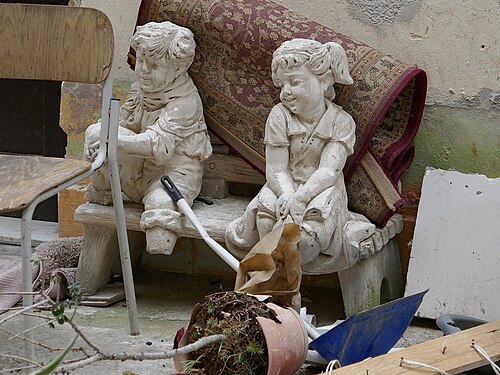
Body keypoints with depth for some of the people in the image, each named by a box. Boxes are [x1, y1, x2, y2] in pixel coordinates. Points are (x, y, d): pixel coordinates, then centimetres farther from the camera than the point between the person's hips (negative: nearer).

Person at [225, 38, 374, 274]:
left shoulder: (341, 121, -5)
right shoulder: (280, 116, -1)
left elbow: (329, 170, -17)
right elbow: (276, 169, -8)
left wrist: (299, 198, -34)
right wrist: (287, 195, -31)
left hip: (321, 190, -1)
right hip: (285, 186, 2)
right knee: (265, 210, -34)